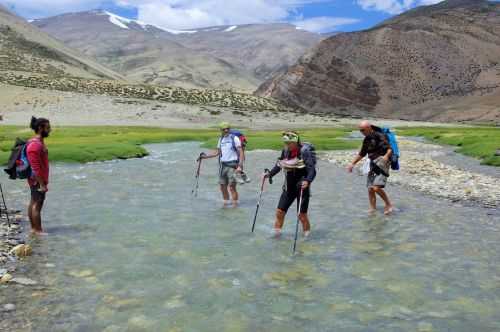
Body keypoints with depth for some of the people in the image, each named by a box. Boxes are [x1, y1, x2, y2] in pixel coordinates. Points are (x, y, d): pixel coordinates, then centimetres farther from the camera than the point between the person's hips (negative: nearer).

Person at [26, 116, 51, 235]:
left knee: (33, 203, 16)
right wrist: (42, 184, -22)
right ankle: (38, 231, 5)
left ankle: (33, 228, 25)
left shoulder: (39, 142, 10)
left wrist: (43, 181, 20)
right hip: (38, 181, -10)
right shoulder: (35, 145, -22)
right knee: (37, 205, -2)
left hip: (35, 180, 10)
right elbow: (36, 168, -24)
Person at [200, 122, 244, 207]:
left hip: (232, 165, -6)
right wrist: (206, 156, 15)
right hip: (222, 165, 6)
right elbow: (217, 152, 23)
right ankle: (226, 203, 23)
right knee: (223, 187, 9)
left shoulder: (234, 138, -5)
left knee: (232, 187, -10)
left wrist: (240, 166, -19)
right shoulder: (221, 139, 15)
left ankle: (235, 205, -2)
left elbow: (241, 153, -9)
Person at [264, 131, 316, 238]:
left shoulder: (304, 151, -18)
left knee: (301, 214, 1)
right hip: (289, 187, 5)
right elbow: (279, 165, 15)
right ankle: (277, 231, 25)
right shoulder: (286, 151, -1)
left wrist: (307, 181, -40)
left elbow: (312, 169, -24)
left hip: (302, 188, -5)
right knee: (280, 211, 5)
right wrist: (270, 174, 5)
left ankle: (307, 231, 26)